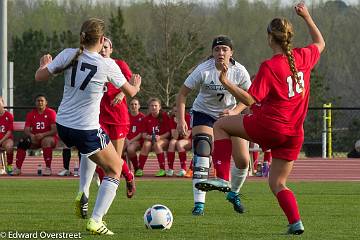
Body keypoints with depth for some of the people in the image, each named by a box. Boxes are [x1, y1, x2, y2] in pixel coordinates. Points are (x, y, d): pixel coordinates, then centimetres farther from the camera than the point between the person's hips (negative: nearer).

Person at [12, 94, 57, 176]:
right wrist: (31, 135, -24)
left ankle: (48, 168, -35)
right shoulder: (31, 114, 6)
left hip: (49, 137, -4)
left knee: (46, 140, -38)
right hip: (35, 140, 4)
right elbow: (26, 130, -1)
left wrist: (43, 135, -30)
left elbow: (54, 130, -16)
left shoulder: (51, 113, -7)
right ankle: (18, 168, -20)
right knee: (22, 142, -21)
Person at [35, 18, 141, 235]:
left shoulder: (69, 55, -7)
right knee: (115, 170, 14)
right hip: (87, 130, -6)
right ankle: (96, 221, 3)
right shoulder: (107, 65, -14)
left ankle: (83, 194, 21)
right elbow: (130, 91, 2)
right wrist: (136, 85, 26)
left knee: (92, 149, 39)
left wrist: (44, 63, 22)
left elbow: (40, 76, 0)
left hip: (63, 126, 6)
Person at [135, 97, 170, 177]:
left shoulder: (164, 116, -5)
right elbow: (144, 134, 2)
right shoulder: (146, 119, 3)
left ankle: (162, 170, -32)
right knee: (146, 144, -31)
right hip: (150, 139, 3)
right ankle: (140, 170, -30)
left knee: (157, 144, -35)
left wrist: (160, 137, -21)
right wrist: (149, 137, -20)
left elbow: (169, 132, -6)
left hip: (163, 139, -3)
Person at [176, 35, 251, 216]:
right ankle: (199, 204, -20)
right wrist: (181, 119, -26)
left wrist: (235, 112, -20)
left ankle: (234, 194, 28)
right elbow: (182, 94, -16)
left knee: (243, 161, -2)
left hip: (229, 114, 3)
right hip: (203, 114, -3)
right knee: (202, 155, -23)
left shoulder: (239, 72, -17)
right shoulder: (204, 70, -23)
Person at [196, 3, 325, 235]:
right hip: (294, 133, 6)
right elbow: (320, 43, 26)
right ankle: (296, 222, -5)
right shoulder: (303, 58, 3)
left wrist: (226, 83, -13)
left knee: (221, 125, 14)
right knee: (278, 183, 16)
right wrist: (306, 17, 32)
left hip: (269, 125, -6)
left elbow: (250, 100, -15)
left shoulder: (269, 67, -15)